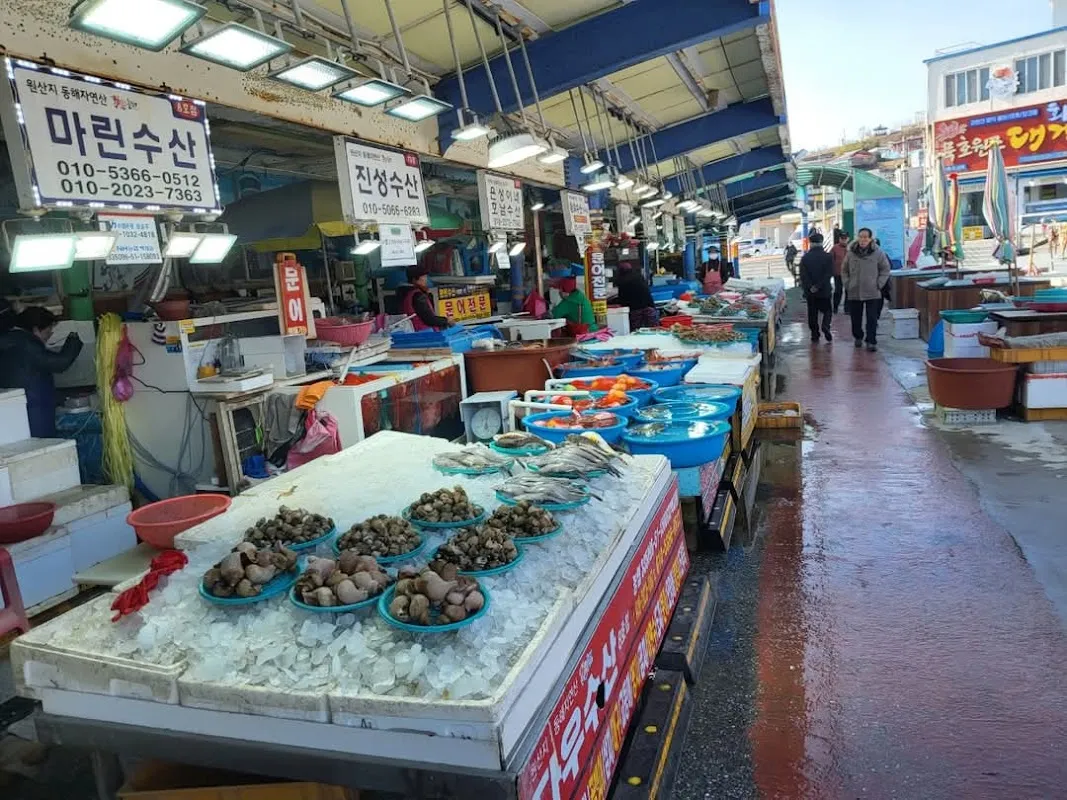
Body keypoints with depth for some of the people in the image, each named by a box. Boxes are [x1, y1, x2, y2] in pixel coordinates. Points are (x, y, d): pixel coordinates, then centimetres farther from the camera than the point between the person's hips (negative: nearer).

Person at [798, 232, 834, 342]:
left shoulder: (805, 258, -1)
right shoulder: (828, 257, -4)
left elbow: (803, 275, -8)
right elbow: (829, 273, -12)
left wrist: (810, 287, -10)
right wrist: (819, 286, -14)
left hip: (810, 292, 1)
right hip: (825, 291, -1)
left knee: (812, 313, 9)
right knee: (827, 310, 12)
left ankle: (815, 334, 9)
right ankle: (825, 326, -14)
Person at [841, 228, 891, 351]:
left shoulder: (878, 252, -4)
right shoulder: (851, 253, 1)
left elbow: (885, 269, 4)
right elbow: (844, 270, 13)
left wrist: (879, 284, -4)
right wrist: (847, 284, 4)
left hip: (872, 293, -2)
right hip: (854, 292, 2)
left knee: (872, 319, -2)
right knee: (856, 318, 11)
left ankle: (871, 341, 3)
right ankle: (858, 337, 31)